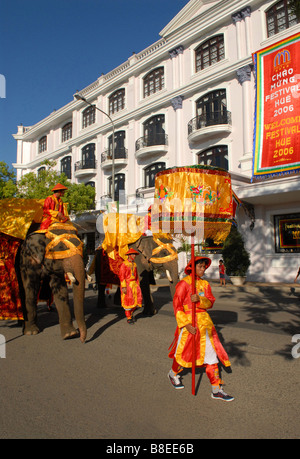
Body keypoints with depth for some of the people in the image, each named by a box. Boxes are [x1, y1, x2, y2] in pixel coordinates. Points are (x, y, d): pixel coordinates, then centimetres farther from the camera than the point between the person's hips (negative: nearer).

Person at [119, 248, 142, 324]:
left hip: (134, 284, 6)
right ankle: (128, 318, 14)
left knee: (136, 300, 2)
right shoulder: (124, 264, -10)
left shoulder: (134, 264, 11)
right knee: (128, 301, 0)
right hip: (126, 284, -6)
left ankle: (131, 313, 26)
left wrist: (138, 286, 14)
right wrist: (123, 287, -20)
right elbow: (121, 276, -14)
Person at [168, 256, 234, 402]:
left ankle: (216, 390, 15)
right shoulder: (184, 283, -10)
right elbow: (177, 305, -12)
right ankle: (173, 373, 39)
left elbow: (210, 302, 1)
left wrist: (199, 299, -21)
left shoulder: (205, 284, 9)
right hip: (188, 321, -5)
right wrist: (186, 324, -18)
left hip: (204, 321, 6)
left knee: (210, 352, 5)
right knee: (184, 351, 9)